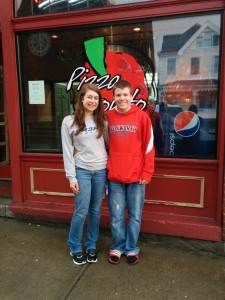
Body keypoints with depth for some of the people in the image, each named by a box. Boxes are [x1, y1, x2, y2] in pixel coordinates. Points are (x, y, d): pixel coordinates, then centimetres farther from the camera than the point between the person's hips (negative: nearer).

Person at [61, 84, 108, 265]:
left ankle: (91, 246, 29)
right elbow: (67, 151, -5)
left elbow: (108, 144, 7)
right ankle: (75, 248, 23)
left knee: (95, 211, 11)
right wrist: (71, 177, -8)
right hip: (82, 171, -2)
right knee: (81, 211, 0)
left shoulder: (102, 120, 3)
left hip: (101, 170, 3)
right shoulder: (69, 121, -4)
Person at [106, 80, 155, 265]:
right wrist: (106, 170, 4)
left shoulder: (142, 116, -3)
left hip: (136, 177, -1)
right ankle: (117, 247, 31)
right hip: (114, 177, 2)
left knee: (135, 216, 11)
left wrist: (147, 173, -6)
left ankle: (132, 248, 30)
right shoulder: (107, 117, 4)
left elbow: (149, 147, -2)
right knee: (116, 217, 11)